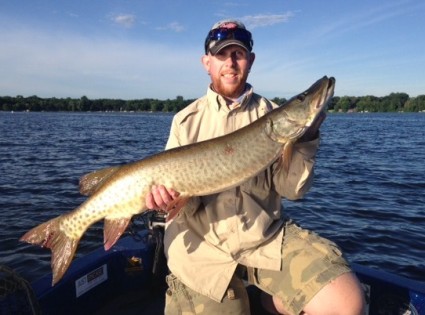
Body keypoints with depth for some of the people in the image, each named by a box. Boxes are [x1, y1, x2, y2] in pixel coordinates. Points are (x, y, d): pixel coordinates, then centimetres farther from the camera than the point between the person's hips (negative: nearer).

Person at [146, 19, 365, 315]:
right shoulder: (187, 120, 6)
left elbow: (292, 188, 0)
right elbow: (171, 178, 6)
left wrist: (306, 137, -14)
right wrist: (163, 192, -17)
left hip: (268, 236, 1)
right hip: (203, 245, 0)